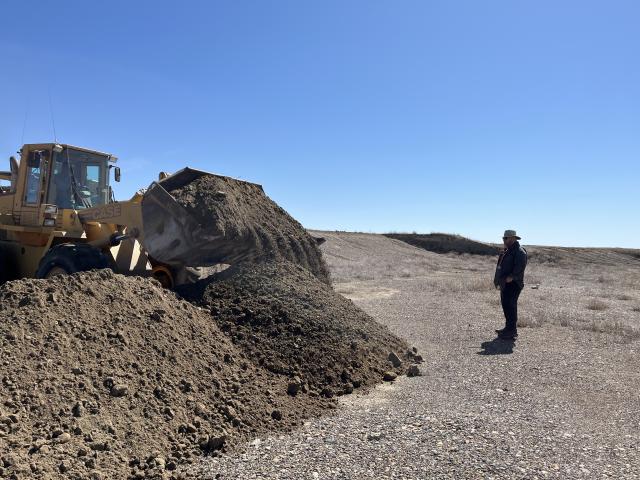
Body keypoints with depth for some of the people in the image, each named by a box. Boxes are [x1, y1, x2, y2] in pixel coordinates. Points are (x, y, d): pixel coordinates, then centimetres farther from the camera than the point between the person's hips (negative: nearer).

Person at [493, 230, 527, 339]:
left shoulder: (519, 252, -13)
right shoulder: (507, 251, 19)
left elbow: (520, 268, -23)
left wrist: (511, 277, -28)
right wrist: (498, 279, 16)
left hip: (513, 284, -10)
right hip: (505, 284, 10)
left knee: (509, 306, -11)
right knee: (506, 305, 14)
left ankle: (511, 331, -6)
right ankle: (509, 328, 23)